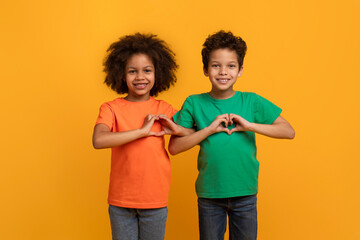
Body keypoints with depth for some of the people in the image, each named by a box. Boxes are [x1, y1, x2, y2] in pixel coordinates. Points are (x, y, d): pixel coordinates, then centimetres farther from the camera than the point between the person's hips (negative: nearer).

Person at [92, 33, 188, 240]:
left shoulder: (164, 109, 2)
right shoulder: (111, 108, -4)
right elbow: (99, 140, -23)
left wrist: (176, 129, -13)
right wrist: (142, 131, -20)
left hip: (155, 200, 1)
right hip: (120, 200, -1)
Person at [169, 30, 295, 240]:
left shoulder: (252, 102, -4)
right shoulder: (194, 104, -5)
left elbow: (289, 131, -7)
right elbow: (174, 147, -9)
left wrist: (249, 125, -18)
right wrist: (210, 129, -19)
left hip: (245, 193, 1)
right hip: (209, 194, 0)